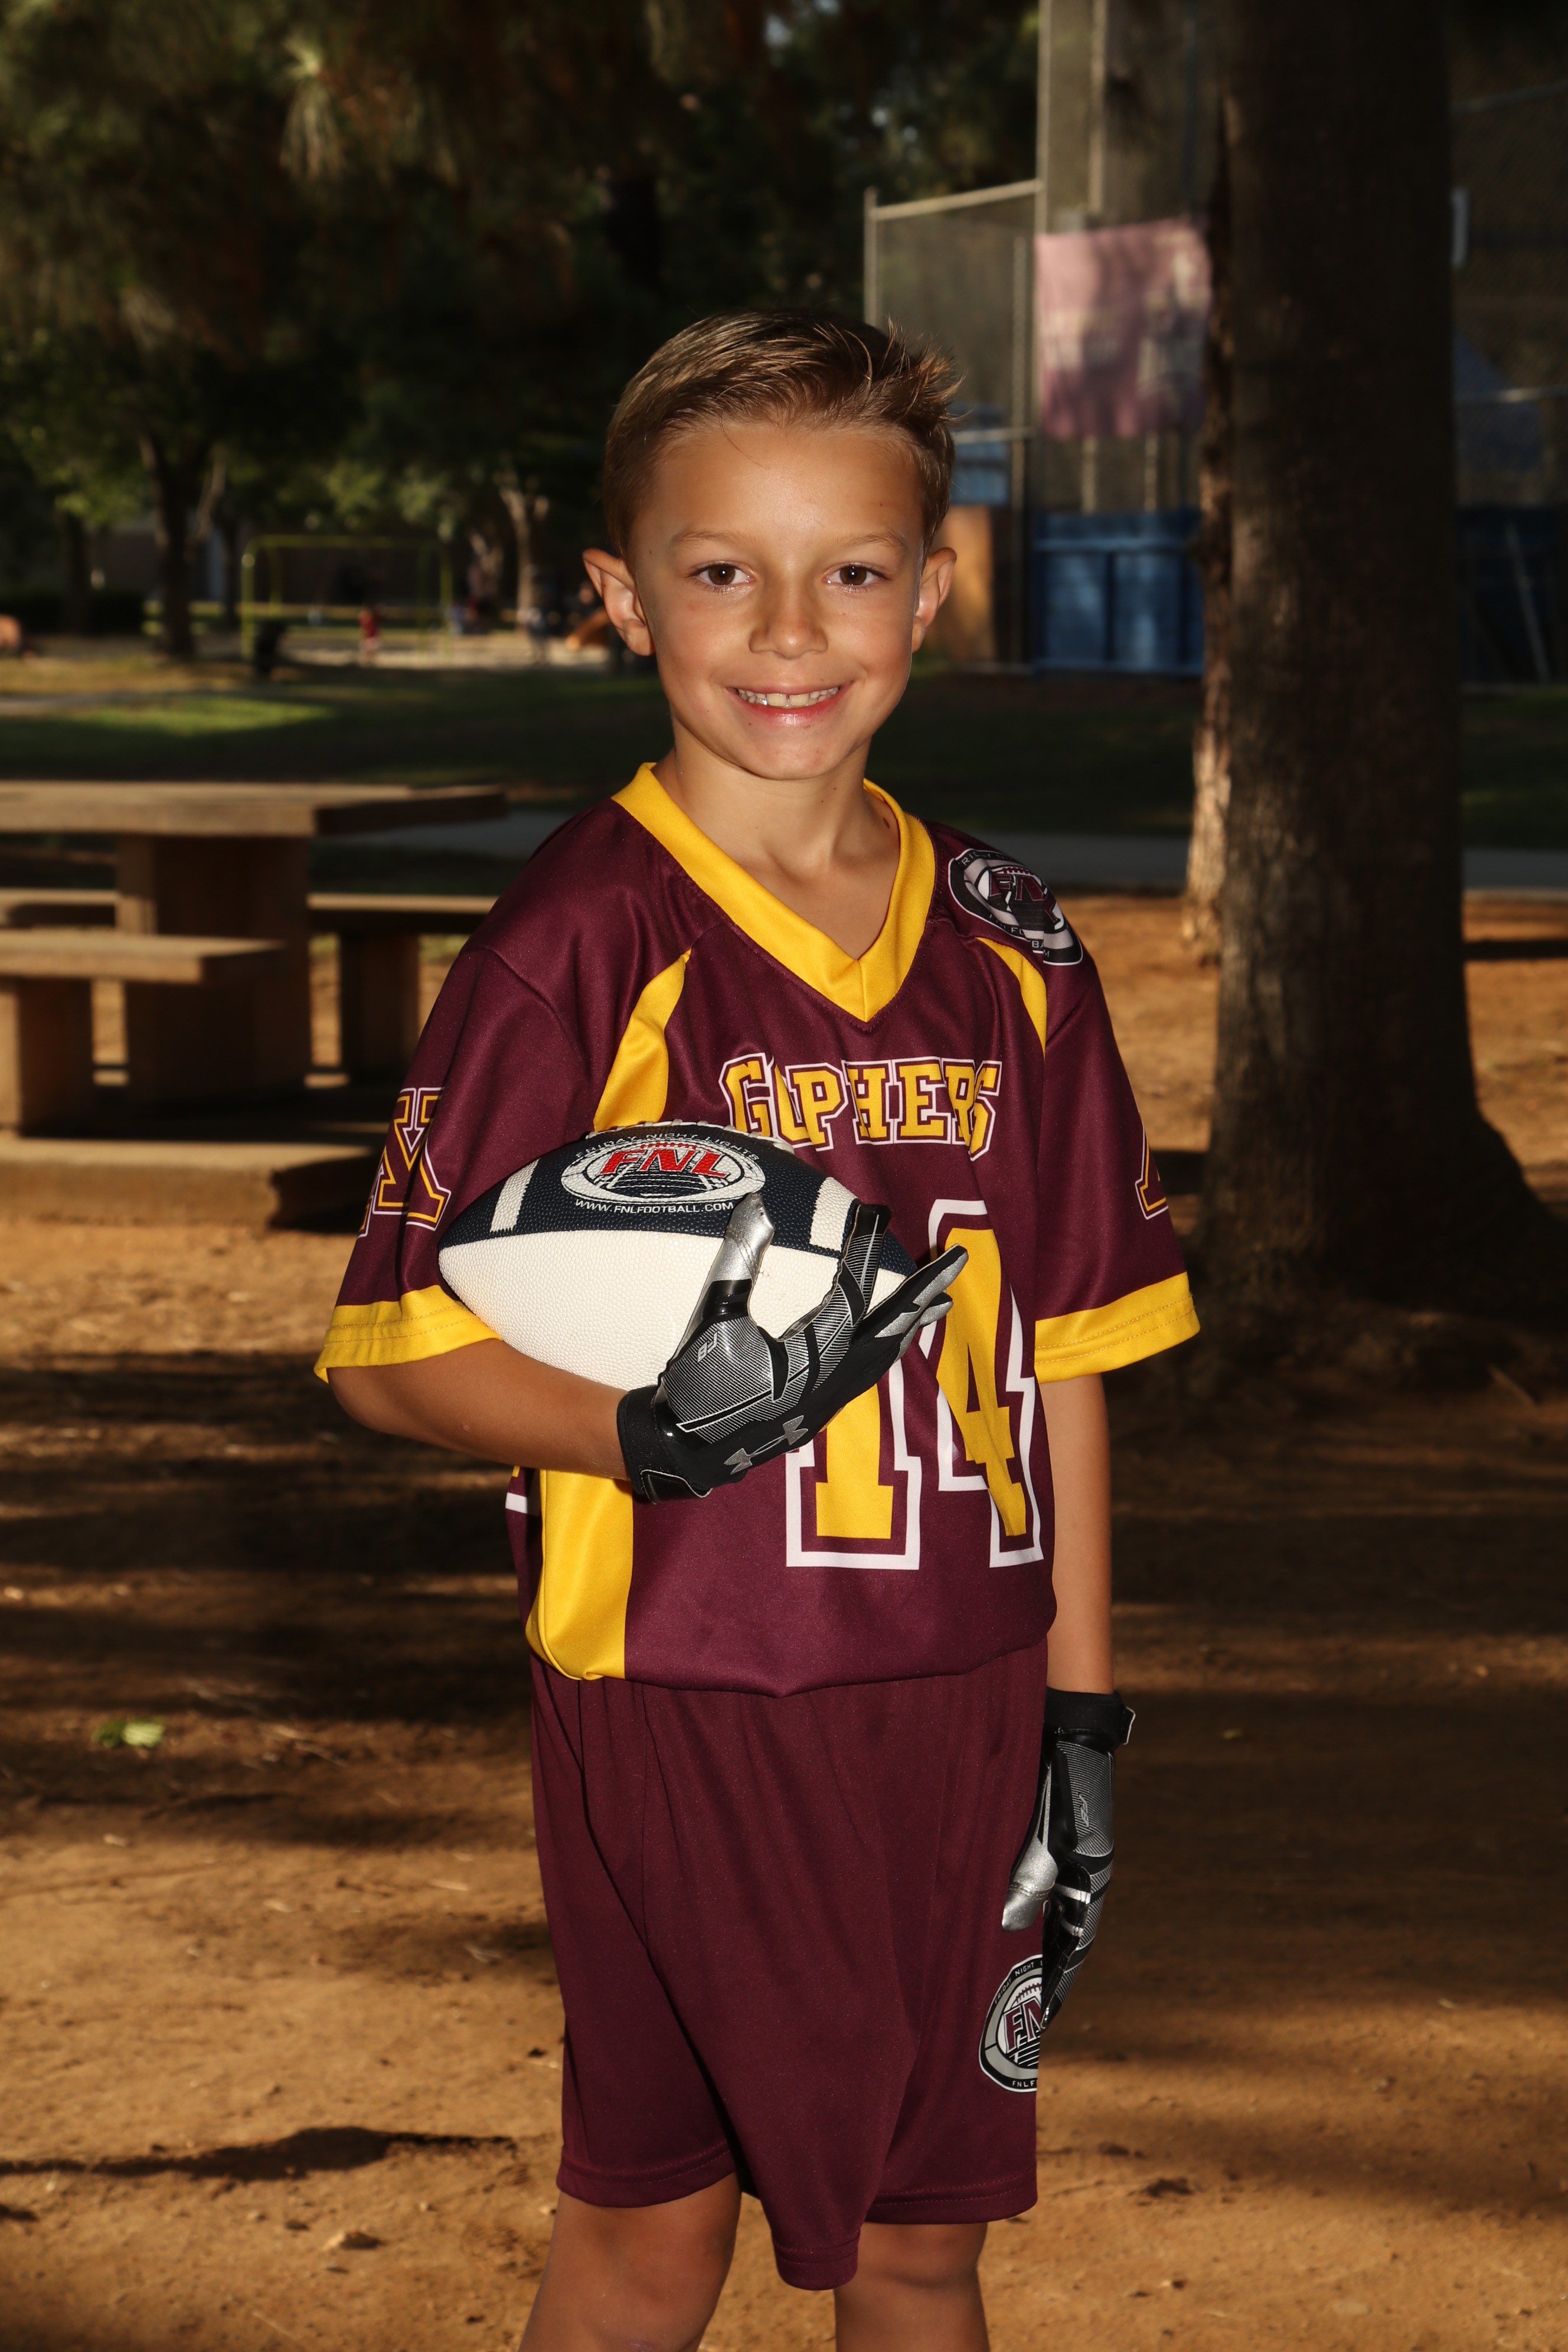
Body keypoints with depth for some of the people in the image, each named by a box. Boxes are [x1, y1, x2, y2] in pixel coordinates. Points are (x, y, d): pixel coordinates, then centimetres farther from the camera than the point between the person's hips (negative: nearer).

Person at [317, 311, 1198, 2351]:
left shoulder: (1007, 950, 6)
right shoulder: (578, 949, -9)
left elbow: (1063, 1352, 10)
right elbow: (394, 1351, -9)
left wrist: (1081, 1718, 7)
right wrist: (643, 1430, -27)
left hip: (953, 1703, 4)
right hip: (679, 1702, -4)